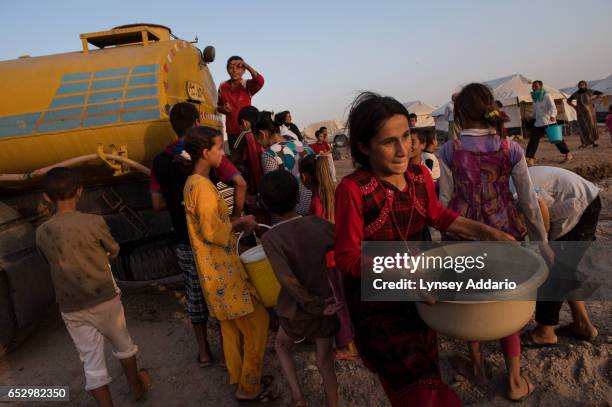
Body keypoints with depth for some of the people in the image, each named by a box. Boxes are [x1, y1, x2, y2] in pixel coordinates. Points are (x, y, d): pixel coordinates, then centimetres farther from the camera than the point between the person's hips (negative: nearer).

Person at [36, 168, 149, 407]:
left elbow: (52, 262, 10)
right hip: (105, 299, -1)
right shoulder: (94, 222, -15)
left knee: (91, 362, 11)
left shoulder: (42, 233, -7)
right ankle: (136, 387, 42)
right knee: (123, 344, 22)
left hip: (71, 309, 1)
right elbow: (114, 251, 1)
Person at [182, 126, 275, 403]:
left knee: (232, 326, 19)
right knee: (257, 323, 3)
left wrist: (234, 224, 8)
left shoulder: (192, 183, 11)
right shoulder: (203, 186, -21)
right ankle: (249, 387, 16)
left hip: (218, 269, 10)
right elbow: (213, 232, -26)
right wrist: (240, 224, -11)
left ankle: (238, 378, 34)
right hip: (224, 271, -10)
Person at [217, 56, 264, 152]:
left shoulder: (247, 85, -6)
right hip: (231, 131, 3)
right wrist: (223, 108, -7)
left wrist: (246, 65, -31)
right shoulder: (223, 87, 1)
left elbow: (260, 81, -29)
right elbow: (219, 106, 15)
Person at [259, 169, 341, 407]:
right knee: (326, 364, 20)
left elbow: (288, 281, -27)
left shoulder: (270, 238, -18)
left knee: (281, 347, 29)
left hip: (297, 311, -2)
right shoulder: (319, 224, -10)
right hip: (328, 308, 2)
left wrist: (315, 306, -15)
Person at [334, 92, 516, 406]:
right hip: (376, 302, -6)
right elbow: (346, 258, -23)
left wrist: (484, 231, 2)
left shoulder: (420, 176, -6)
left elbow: (436, 215, 12)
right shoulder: (352, 189, -26)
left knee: (427, 366, 27)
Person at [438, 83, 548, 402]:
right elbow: (528, 201, -1)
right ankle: (515, 381, 25)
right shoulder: (511, 149, -6)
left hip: (462, 234, 0)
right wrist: (541, 240, 10)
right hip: (502, 233, 1)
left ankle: (478, 365, 36)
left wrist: (449, 236, 7)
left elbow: (446, 199, -6)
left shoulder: (449, 150, -9)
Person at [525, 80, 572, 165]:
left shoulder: (547, 96, -9)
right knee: (533, 140, -5)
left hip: (549, 122, -6)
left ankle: (568, 154, 18)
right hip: (538, 123, 6)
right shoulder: (535, 97, 11)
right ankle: (530, 158, -4)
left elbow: (553, 106, -22)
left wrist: (552, 115, -39)